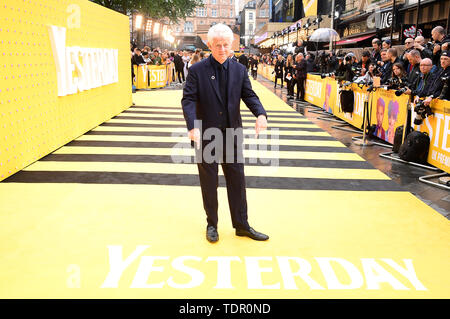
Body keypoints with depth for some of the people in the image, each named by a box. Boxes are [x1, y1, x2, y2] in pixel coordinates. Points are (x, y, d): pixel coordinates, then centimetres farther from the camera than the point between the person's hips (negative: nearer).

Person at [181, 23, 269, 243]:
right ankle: (211, 224, 27)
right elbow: (188, 100, -12)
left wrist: (260, 114, -19)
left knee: (237, 179, 10)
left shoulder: (239, 70, 4)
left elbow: (249, 95, 3)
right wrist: (192, 126, -28)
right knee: (209, 182, 10)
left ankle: (241, 225, 23)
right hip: (206, 135, -3)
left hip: (232, 134, 3)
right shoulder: (197, 70, -6)